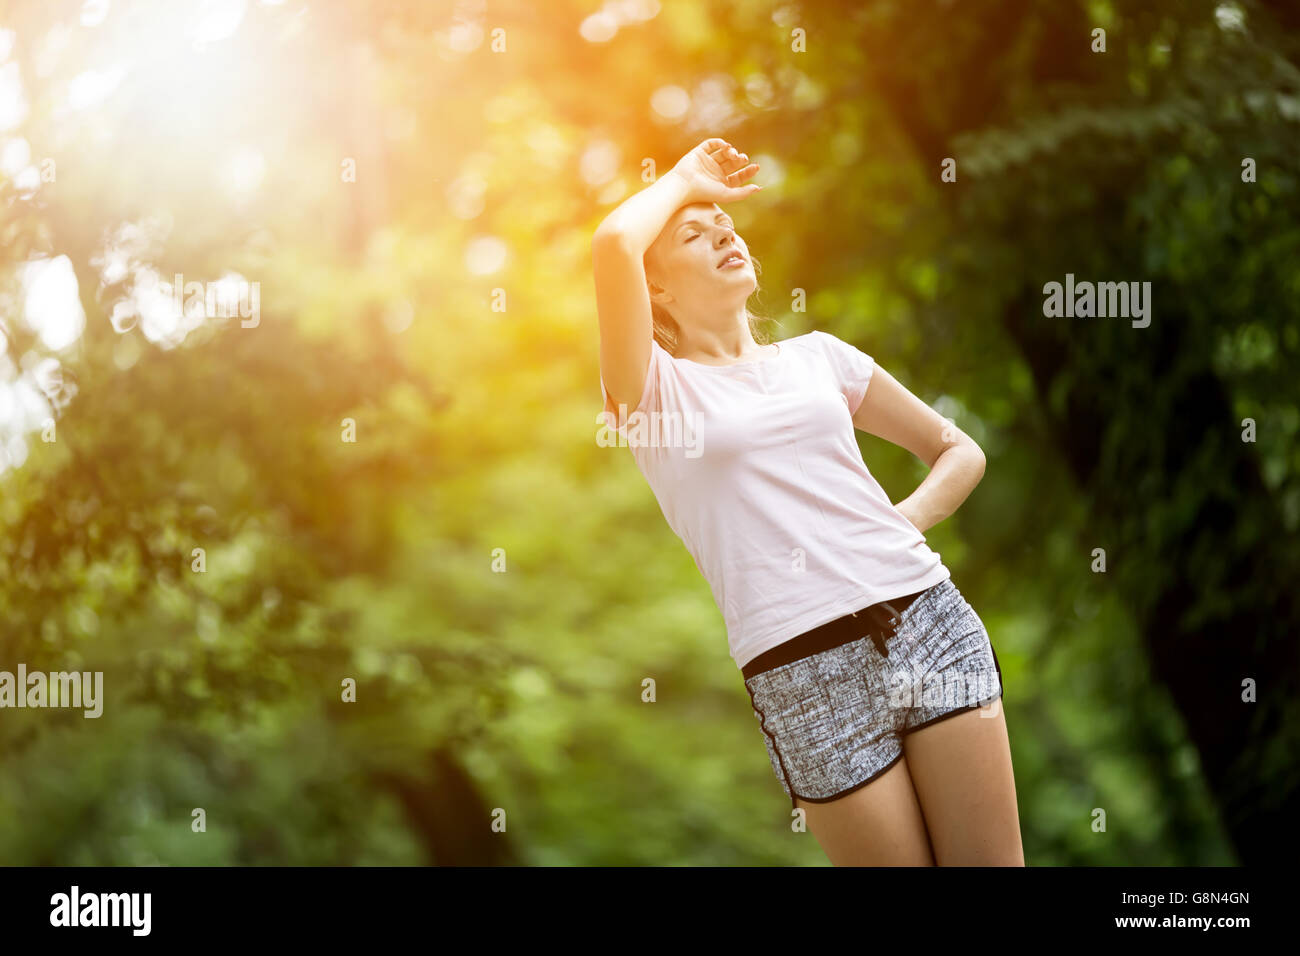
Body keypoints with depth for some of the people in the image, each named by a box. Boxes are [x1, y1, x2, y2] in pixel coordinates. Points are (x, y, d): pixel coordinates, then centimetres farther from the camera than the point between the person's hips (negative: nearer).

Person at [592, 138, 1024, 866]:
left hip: (930, 620, 4)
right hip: (806, 669, -4)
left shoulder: (816, 355, 18)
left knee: (992, 860, 1)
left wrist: (907, 520, 4)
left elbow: (960, 451, 24)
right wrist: (683, 181, 7)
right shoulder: (653, 389, 5)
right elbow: (613, 245, -12)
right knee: (897, 857, -1)